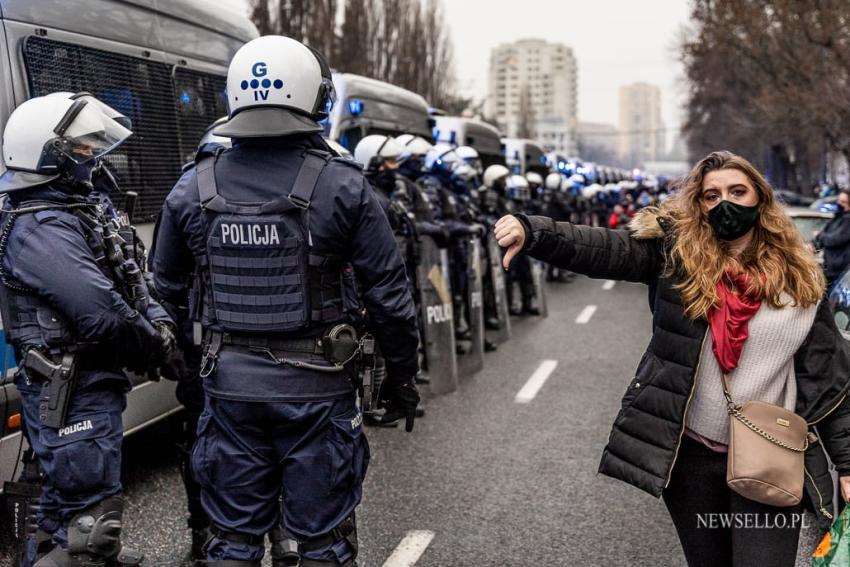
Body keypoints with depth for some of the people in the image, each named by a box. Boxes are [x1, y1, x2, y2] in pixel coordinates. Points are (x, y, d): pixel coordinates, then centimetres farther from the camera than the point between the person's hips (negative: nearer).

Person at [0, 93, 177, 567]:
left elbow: (129, 281, 15)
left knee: (84, 498, 26)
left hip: (93, 383, 10)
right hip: (72, 394, -10)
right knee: (88, 514, -3)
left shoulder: (80, 207, 11)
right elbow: (103, 313, -28)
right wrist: (158, 348, -12)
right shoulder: (40, 229, -21)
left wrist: (159, 320, -2)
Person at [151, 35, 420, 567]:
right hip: (316, 386, -2)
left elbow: (171, 289, 10)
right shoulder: (343, 186, -10)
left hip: (230, 384, 3)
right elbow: (389, 296, -8)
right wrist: (402, 377, 6)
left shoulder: (193, 189, -1)